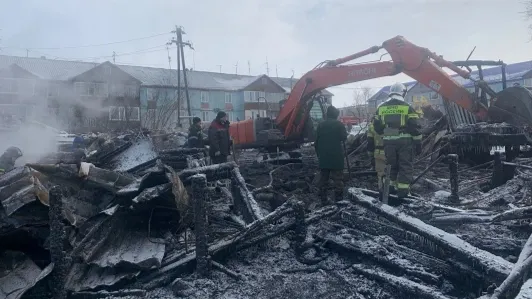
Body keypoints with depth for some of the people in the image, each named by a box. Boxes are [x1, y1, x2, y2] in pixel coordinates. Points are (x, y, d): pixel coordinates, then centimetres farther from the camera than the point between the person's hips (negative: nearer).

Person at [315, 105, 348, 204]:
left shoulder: (321, 125, 7)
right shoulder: (339, 124, -6)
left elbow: (316, 141, 9)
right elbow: (344, 138, -4)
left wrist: (318, 154, 17)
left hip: (323, 156, 4)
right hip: (336, 156, -4)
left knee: (323, 178, 10)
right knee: (337, 178, 1)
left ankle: (323, 199, 12)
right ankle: (339, 198, 1)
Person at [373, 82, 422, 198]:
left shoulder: (381, 108, 5)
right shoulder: (407, 107, -5)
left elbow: (377, 126, 9)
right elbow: (414, 127, -7)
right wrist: (418, 143, 0)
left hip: (389, 141, 4)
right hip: (404, 141, -3)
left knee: (392, 164, 17)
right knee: (405, 165, 4)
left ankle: (392, 186, 22)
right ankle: (403, 189, 1)